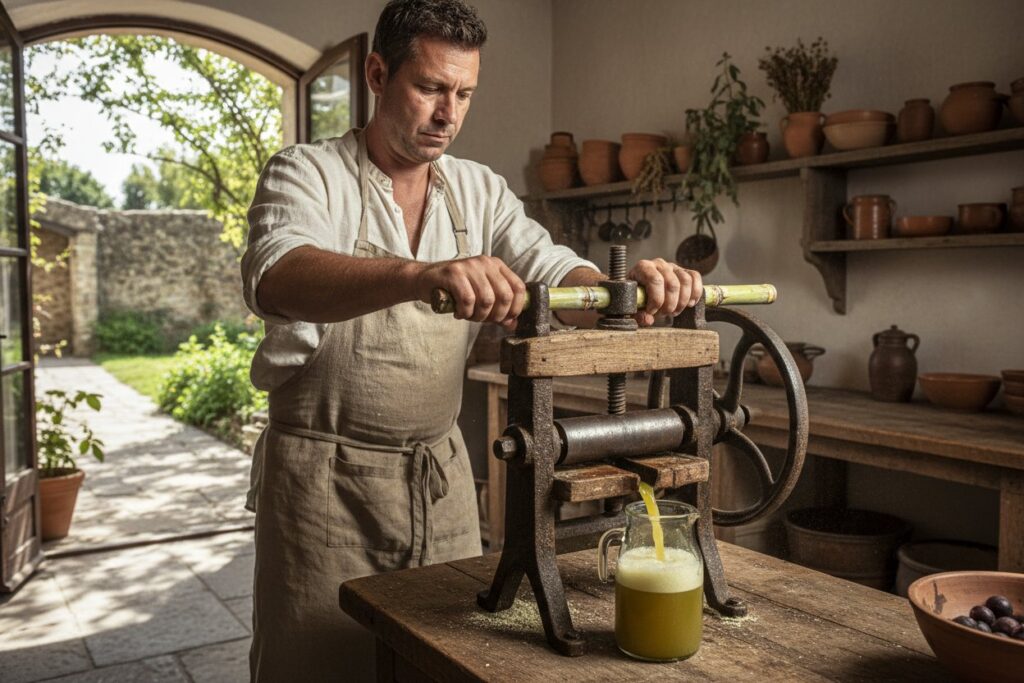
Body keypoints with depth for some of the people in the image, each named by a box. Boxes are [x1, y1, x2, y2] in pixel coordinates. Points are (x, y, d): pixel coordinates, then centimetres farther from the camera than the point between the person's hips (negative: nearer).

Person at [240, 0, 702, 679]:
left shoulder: (480, 191, 6)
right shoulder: (306, 174, -9)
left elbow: (555, 272, -2)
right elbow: (276, 278, -29)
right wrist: (420, 274, -48)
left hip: (442, 473, 5)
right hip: (325, 475, -4)